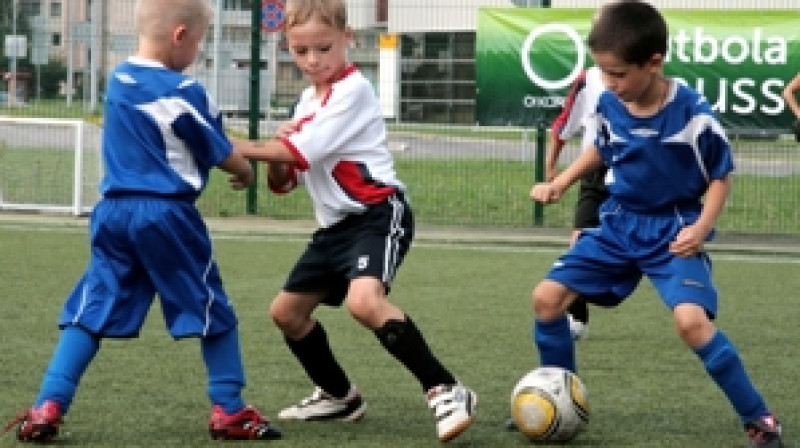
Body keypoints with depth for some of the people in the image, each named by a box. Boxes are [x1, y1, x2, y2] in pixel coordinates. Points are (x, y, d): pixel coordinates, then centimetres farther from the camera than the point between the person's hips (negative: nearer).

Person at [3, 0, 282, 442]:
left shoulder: (119, 80, 10)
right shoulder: (183, 92, -11)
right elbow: (221, 154, 1)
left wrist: (233, 156, 22)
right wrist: (246, 171, 24)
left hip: (115, 211, 6)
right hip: (167, 214, -5)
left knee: (91, 312, 6)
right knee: (213, 313, 9)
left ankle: (48, 407, -4)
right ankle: (229, 411, 12)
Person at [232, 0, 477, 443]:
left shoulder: (352, 91, -14)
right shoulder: (307, 101, 13)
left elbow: (303, 152, -19)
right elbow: (284, 182, 14)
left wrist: (242, 149, -9)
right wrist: (274, 154, -8)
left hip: (378, 214, -10)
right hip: (336, 224, 10)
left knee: (364, 300, -32)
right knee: (287, 310, 15)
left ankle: (446, 391, -27)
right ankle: (339, 396, 33)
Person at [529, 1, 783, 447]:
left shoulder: (693, 113, -22)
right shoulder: (608, 106, -8)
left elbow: (721, 177, -7)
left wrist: (701, 227, -21)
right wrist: (560, 183, 6)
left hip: (673, 232, -5)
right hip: (619, 225, 6)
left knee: (691, 319, -27)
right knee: (547, 296, -3)